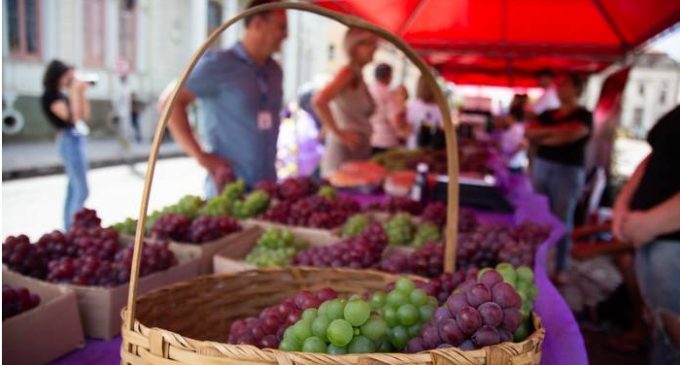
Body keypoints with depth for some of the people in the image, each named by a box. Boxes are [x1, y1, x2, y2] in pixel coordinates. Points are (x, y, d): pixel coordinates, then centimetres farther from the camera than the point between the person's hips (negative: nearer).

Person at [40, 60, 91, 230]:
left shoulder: (62, 95, 15)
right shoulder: (50, 96, -10)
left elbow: (85, 115, 16)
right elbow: (72, 117, -22)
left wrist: (81, 93, 9)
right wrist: (75, 92, -15)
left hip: (77, 140, 9)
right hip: (70, 141, -9)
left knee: (74, 189, 12)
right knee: (82, 190, -11)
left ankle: (70, 229, 18)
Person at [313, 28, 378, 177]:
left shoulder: (358, 75, 14)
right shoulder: (348, 72, -12)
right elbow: (319, 101, -25)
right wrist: (338, 132, -20)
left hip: (360, 151, 9)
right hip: (345, 150, -9)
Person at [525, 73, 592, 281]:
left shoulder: (584, 116, -1)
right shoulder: (547, 114, 16)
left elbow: (570, 135, -17)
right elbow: (528, 132, 4)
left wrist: (541, 138, -4)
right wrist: (553, 130, -11)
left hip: (568, 171, -5)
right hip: (541, 166, 5)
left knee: (563, 221, -1)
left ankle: (560, 270, 6)